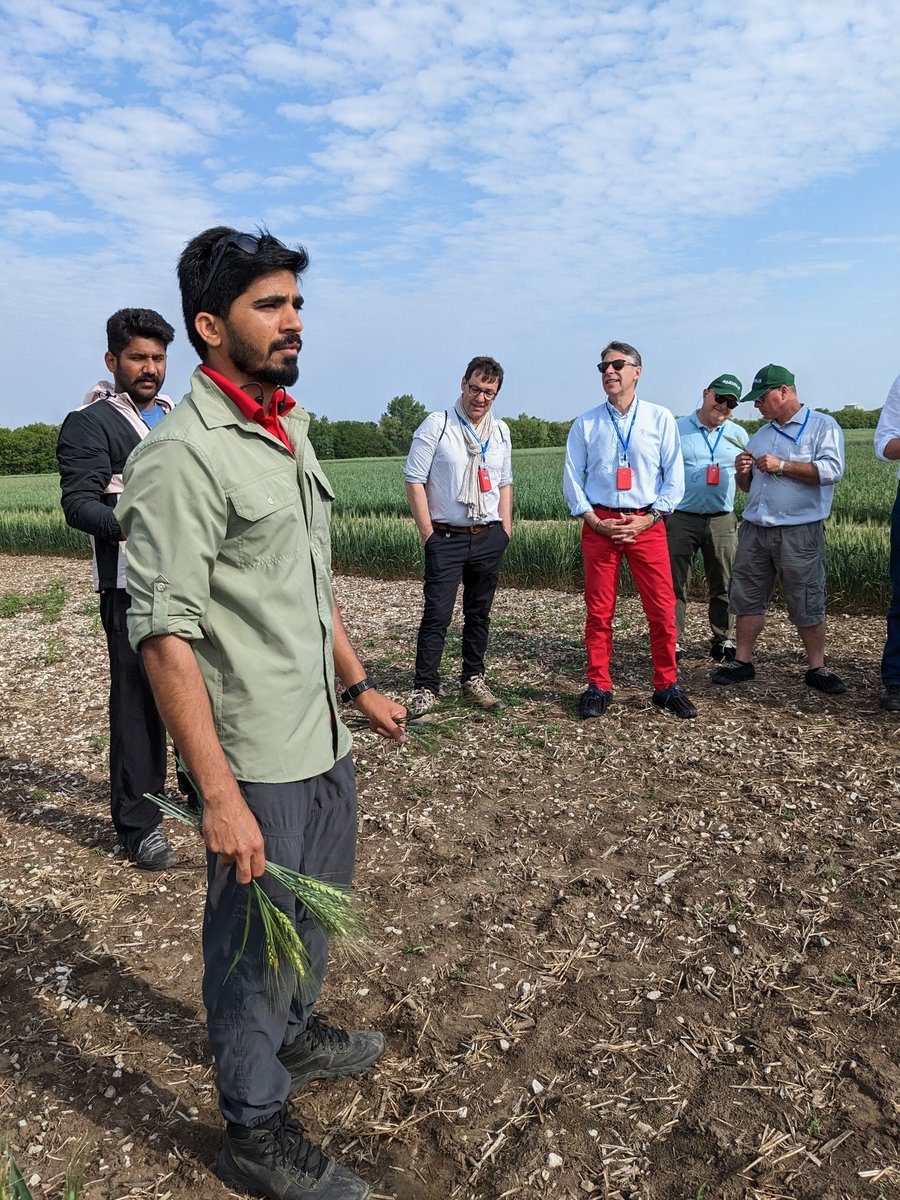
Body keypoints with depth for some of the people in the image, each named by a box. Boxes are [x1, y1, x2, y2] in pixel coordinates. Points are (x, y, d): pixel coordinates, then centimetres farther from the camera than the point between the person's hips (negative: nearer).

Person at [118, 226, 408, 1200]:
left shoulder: (290, 428, 9)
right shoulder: (183, 454, -19)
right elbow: (164, 635, -23)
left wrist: (358, 685, 17)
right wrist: (219, 793, -24)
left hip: (324, 738, 9)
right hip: (256, 761, -8)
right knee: (254, 941, 11)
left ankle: (293, 1035, 53)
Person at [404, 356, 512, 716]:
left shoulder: (500, 431, 11)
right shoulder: (436, 425, -5)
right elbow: (414, 480, -6)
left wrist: (505, 530, 8)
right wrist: (427, 533, -9)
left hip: (489, 538, 5)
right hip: (446, 537, -5)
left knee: (479, 613, 11)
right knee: (437, 614, -7)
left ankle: (473, 680, 23)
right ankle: (425, 688, 1)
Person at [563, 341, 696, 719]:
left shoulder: (660, 419, 6)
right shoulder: (585, 424, 7)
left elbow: (674, 477, 3)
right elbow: (572, 478, 5)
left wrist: (647, 519, -8)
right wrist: (595, 521, -7)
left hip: (647, 523, 0)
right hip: (599, 524, 0)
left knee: (663, 609, -1)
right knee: (599, 611, 3)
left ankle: (667, 687, 13)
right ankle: (598, 688, 13)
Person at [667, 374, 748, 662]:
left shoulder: (739, 435, 11)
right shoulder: (676, 430, 2)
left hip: (722, 519, 3)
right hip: (681, 517, -2)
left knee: (723, 585, 8)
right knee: (674, 583, -1)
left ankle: (723, 639, 21)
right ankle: (673, 642, 7)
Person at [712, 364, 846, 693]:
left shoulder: (823, 426, 0)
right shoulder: (761, 435, 19)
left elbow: (831, 470, -16)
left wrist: (782, 466, -15)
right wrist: (742, 473, 1)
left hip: (799, 533, -6)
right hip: (755, 530, 6)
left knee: (807, 604, 0)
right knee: (747, 597, 7)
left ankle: (816, 668, 12)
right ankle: (742, 661, 17)